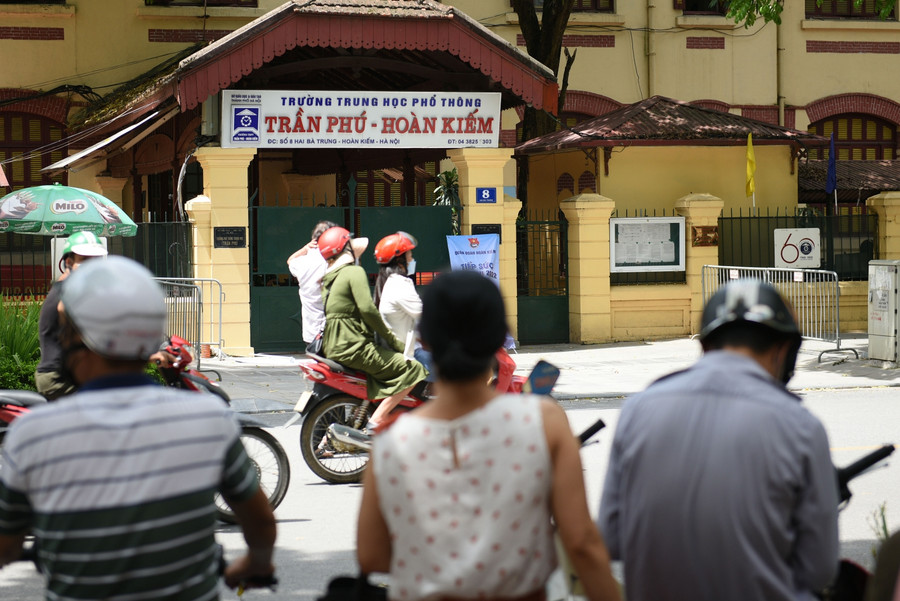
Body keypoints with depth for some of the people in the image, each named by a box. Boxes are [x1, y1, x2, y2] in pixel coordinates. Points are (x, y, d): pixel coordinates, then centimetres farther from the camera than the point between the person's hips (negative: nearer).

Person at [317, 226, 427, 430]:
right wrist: (393, 340, -12)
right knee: (412, 370, -13)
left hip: (333, 349, 10)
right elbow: (367, 309, -18)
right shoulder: (354, 272, -7)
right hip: (354, 348, -10)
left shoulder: (327, 280, 19)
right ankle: (375, 423, -19)